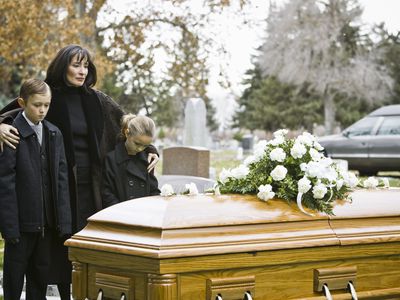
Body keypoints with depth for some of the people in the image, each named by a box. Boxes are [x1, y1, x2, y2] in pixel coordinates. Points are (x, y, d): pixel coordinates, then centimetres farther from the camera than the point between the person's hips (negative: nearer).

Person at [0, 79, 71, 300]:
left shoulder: (54, 134, 7)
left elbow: (61, 177, 7)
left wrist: (63, 221, 2)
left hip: (48, 222, 5)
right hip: (22, 221, -5)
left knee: (41, 275, 13)